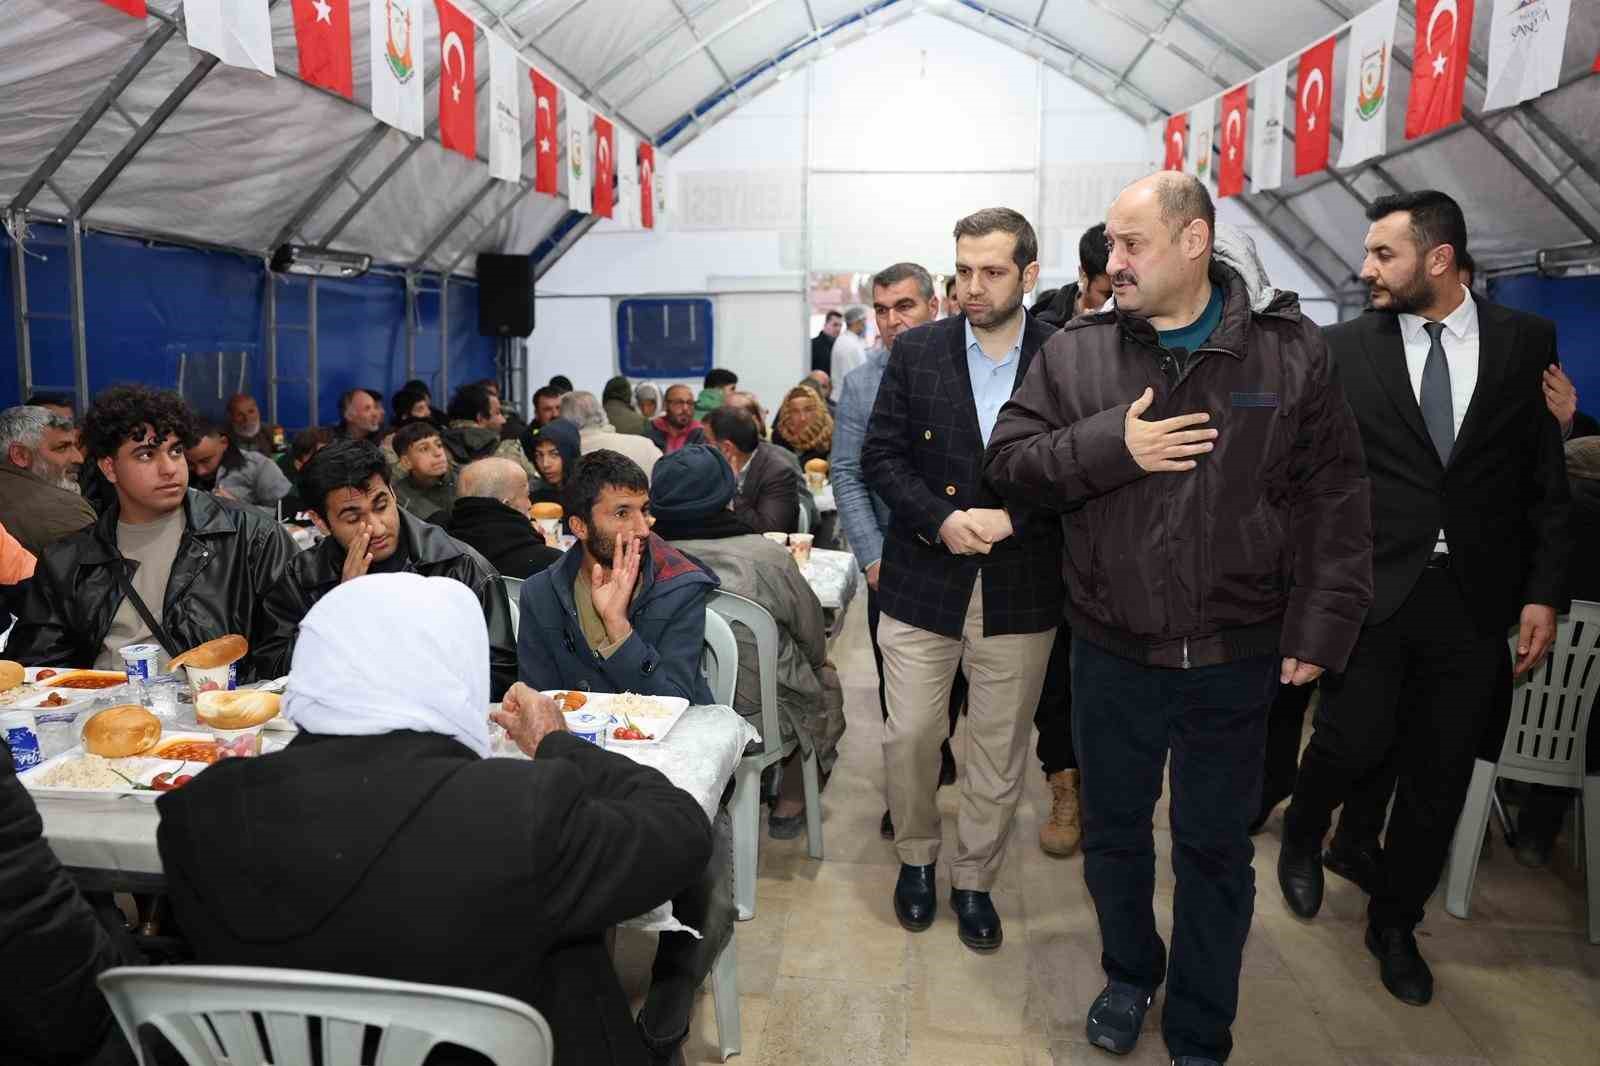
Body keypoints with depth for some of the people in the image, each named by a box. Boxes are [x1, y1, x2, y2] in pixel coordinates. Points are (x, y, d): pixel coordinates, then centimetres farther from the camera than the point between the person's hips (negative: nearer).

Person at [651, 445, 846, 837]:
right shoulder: (768, 558, -22)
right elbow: (814, 643, -5)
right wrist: (814, 662, 18)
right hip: (759, 715, -4)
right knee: (825, 676, 27)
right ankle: (789, 803, 32)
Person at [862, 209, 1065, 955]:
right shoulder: (916, 351, 0)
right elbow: (881, 455, -1)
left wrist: (1010, 518, -17)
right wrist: (940, 520, -15)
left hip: (1020, 590, 0)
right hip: (922, 581, 1)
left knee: (999, 749, 12)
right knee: (909, 736, 9)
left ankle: (974, 880, 33)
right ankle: (916, 857, 35)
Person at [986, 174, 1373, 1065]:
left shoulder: (1291, 349, -4)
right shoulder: (1077, 351, -2)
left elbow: (1335, 501, -4)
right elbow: (1009, 462, -4)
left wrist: (1320, 625, -8)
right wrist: (1111, 446, -19)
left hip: (1235, 656, -1)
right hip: (1113, 651, 1)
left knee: (1217, 848, 13)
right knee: (1113, 831, 18)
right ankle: (1131, 974, 45)